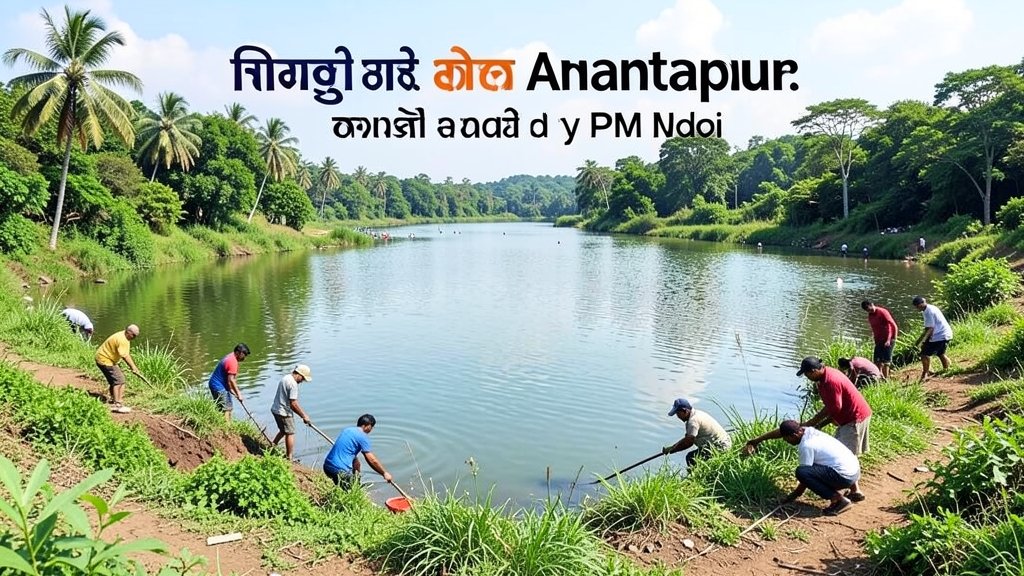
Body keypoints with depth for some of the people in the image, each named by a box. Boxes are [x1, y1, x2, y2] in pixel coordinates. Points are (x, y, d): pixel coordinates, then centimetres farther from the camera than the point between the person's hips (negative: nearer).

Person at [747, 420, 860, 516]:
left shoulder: (806, 446, -18)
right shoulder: (808, 430, 5)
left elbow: (804, 475, -11)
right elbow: (781, 431, 16)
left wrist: (793, 496, 3)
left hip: (845, 476, -9)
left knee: (801, 472, -20)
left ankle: (838, 499, -11)